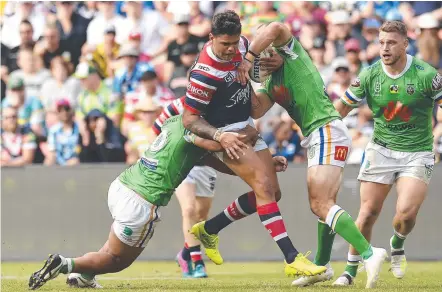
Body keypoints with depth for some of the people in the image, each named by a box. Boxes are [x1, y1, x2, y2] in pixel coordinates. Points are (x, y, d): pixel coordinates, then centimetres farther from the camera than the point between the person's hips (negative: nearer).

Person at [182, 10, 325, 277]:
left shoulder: (241, 45, -7)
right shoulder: (205, 73, -26)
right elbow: (189, 119, -19)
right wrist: (220, 136, -33)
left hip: (247, 126, 9)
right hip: (226, 133, -9)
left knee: (272, 193, 8)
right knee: (264, 186, -23)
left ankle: (209, 230, 23)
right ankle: (292, 259, -29)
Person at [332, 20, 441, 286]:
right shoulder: (369, 75, -4)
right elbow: (341, 109, 7)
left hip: (418, 152, -2)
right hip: (381, 151, 2)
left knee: (406, 212, -19)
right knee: (368, 213, -3)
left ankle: (397, 245, 15)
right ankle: (351, 270, 12)